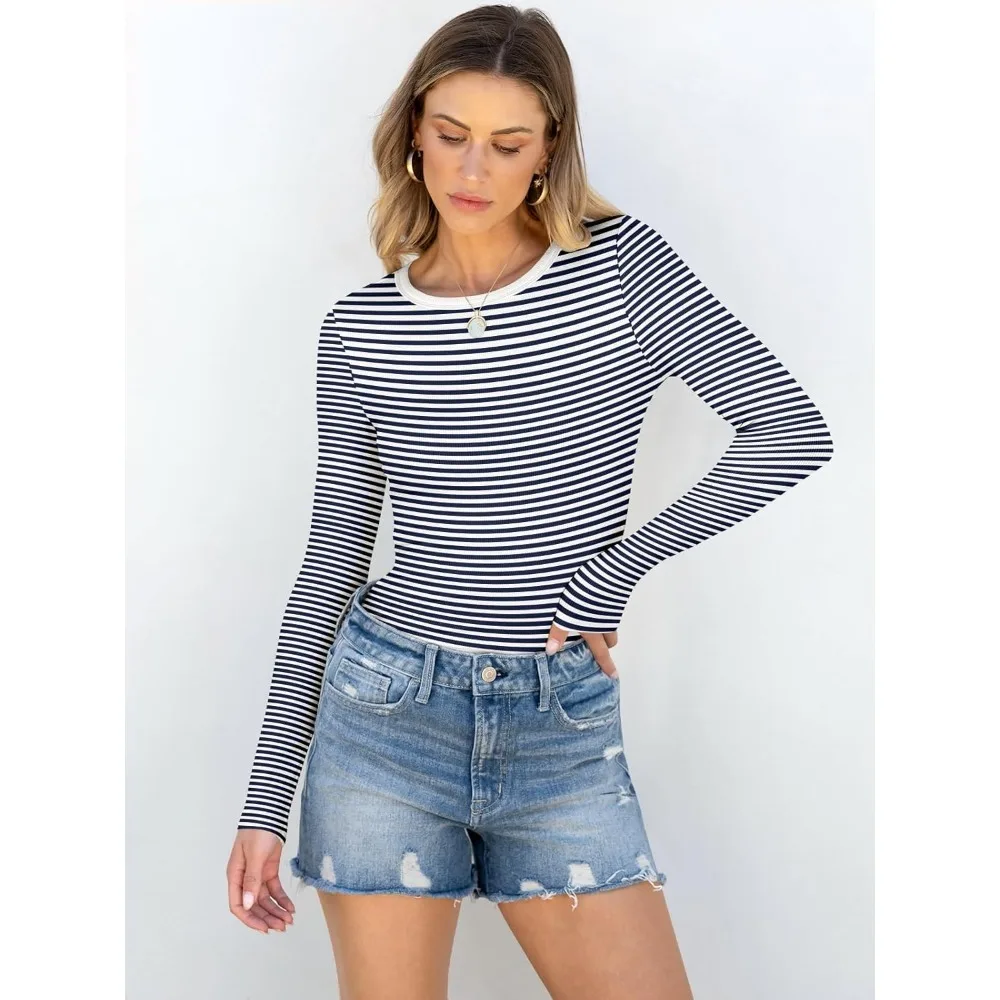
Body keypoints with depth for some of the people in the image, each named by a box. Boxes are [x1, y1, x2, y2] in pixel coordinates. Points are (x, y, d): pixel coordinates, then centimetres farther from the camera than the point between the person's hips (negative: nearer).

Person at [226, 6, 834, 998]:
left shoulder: (620, 264, -3)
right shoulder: (360, 328, 2)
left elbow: (793, 432, -8)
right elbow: (331, 559, 4)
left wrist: (608, 573, -9)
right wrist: (266, 799, 2)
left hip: (565, 733, 0)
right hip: (384, 714, 1)